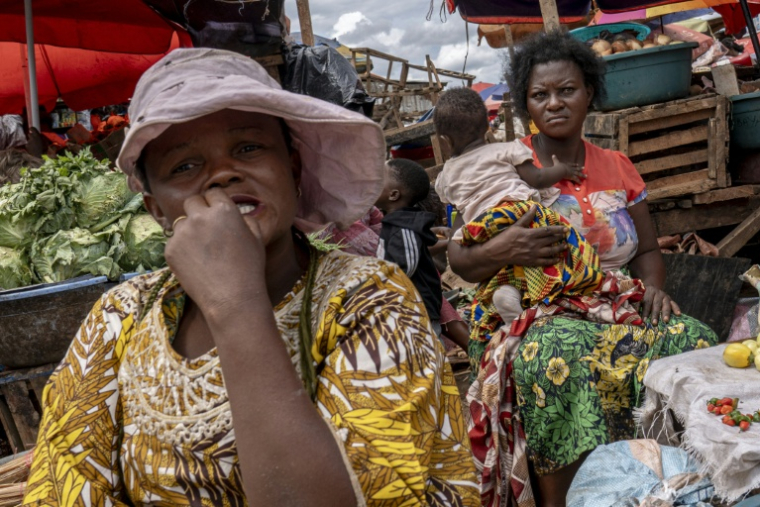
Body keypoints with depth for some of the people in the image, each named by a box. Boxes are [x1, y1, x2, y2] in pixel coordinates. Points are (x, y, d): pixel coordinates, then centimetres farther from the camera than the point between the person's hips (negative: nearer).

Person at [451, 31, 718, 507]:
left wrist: (654, 289, -4)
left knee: (693, 339, -25)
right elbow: (460, 261, -1)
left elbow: (647, 250, 19)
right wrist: (501, 251, -23)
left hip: (617, 313, 4)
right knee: (557, 353, -38)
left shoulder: (616, 167, 15)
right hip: (537, 317, -4)